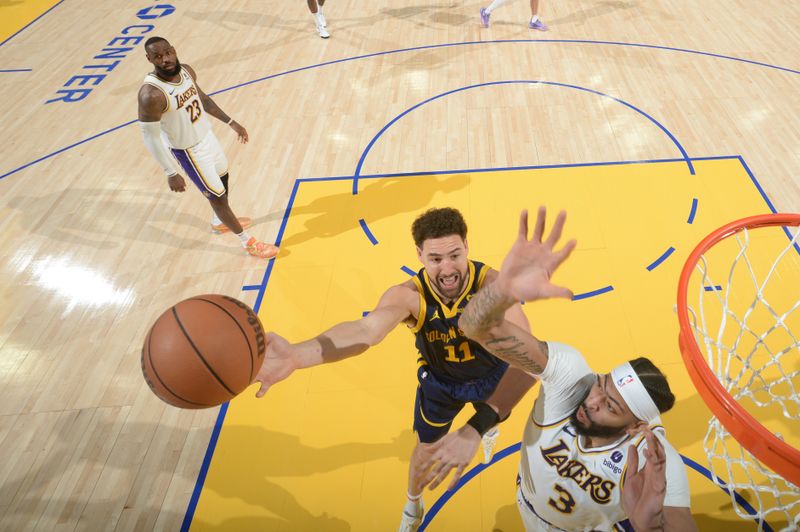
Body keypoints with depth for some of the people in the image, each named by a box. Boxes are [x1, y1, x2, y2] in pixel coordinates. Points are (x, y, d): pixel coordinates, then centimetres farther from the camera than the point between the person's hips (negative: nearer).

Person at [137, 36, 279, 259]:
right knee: (217, 195, 3)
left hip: (206, 135, 8)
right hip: (189, 150, -8)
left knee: (222, 176, 27)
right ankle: (247, 242, 21)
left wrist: (231, 122, 11)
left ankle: (219, 222, 54)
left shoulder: (186, 71, -8)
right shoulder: (151, 94, -31)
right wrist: (171, 173, -24)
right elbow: (150, 137, -24)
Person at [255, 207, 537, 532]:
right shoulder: (409, 295, -37)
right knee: (425, 450, 17)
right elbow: (366, 329, -58)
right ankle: (413, 506, 53)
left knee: (491, 419, 32)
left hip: (492, 374, 1)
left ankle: (489, 429, 74)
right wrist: (297, 355, -78)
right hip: (440, 379, 0)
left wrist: (478, 427, -66)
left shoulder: (492, 285, -41)